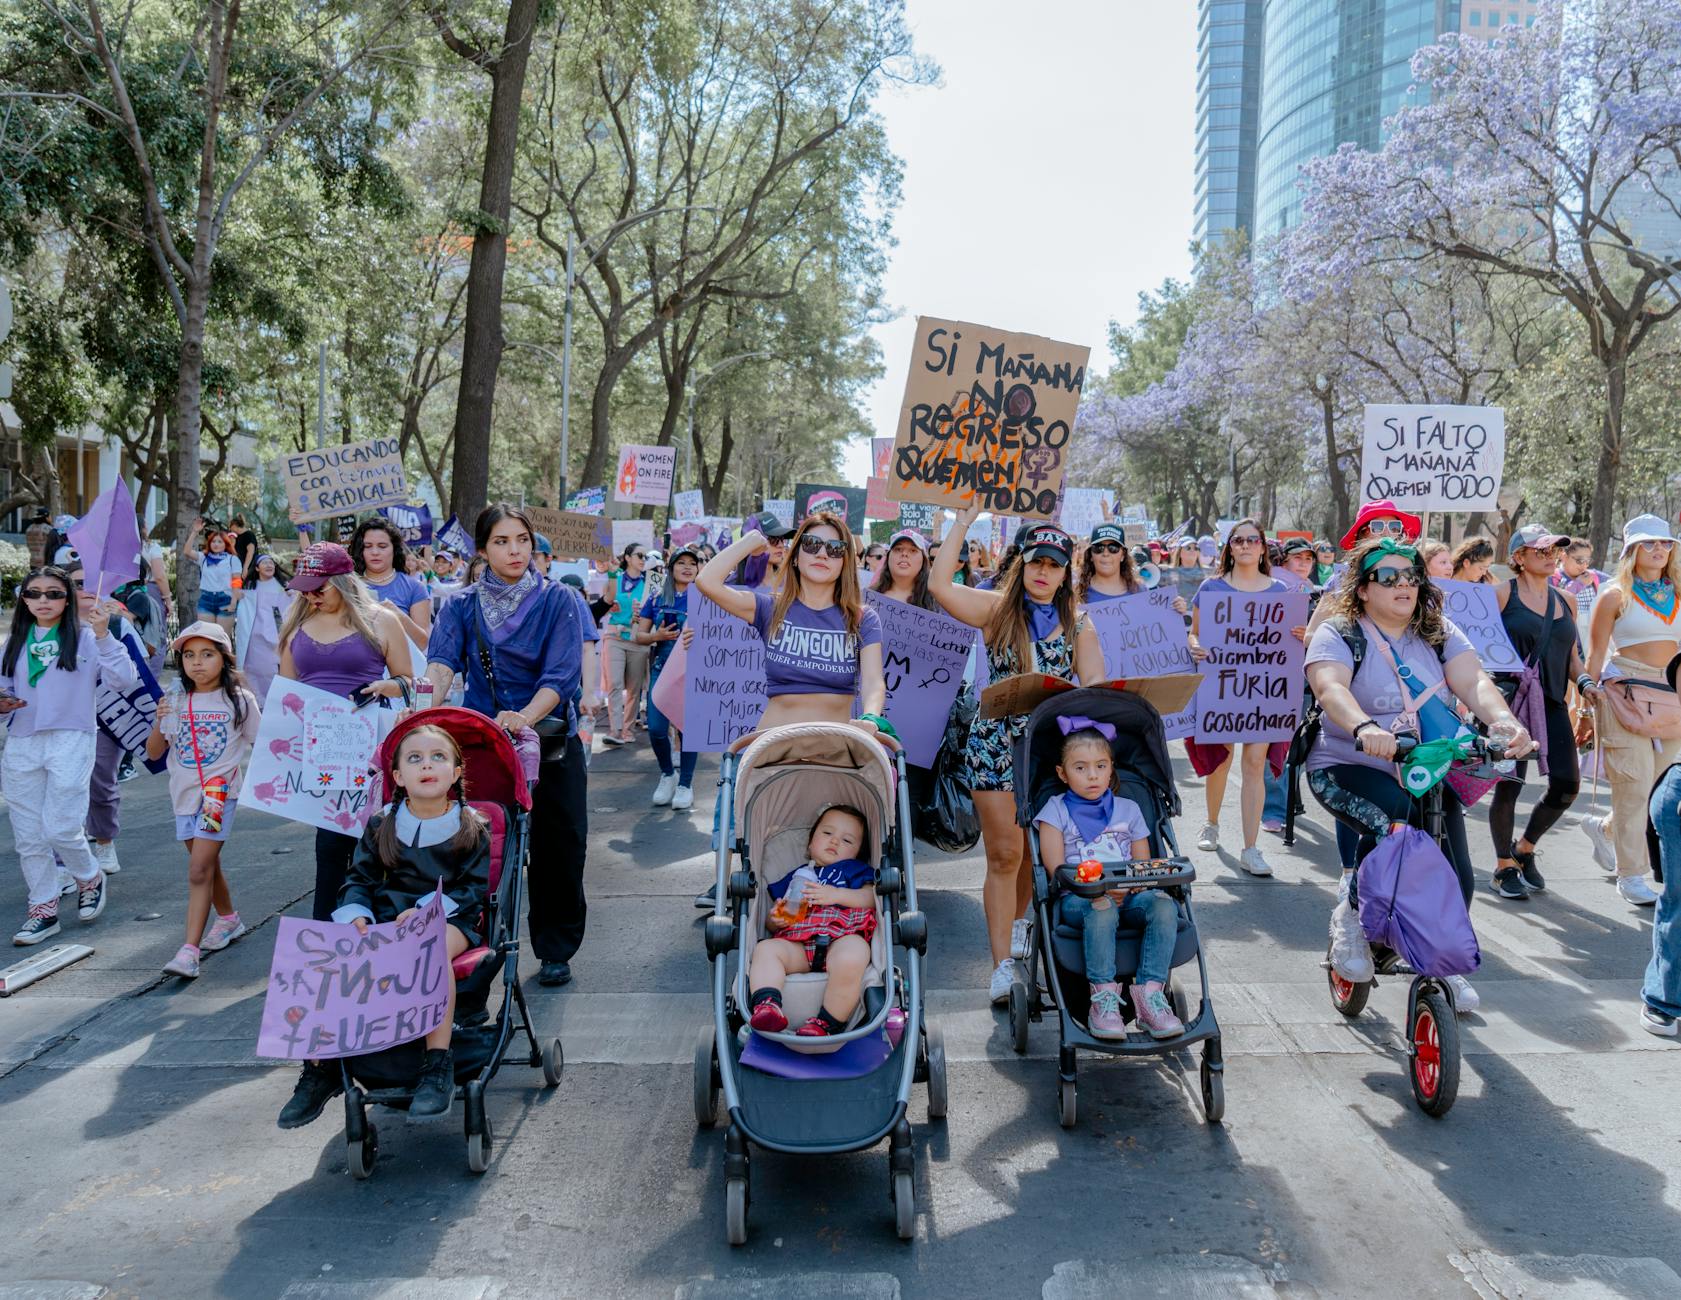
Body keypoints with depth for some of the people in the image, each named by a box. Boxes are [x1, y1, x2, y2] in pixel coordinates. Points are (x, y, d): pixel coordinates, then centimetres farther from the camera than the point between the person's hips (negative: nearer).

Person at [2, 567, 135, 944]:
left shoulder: (85, 638, -1)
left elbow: (124, 679, -12)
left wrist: (103, 634, -21)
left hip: (70, 743, -4)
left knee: (60, 828, -8)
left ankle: (90, 879, 22)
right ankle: (43, 910, 18)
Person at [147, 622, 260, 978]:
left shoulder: (239, 700, -3)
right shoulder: (175, 702, 5)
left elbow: (261, 744, 7)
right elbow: (153, 753, 7)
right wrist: (158, 723, -10)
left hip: (220, 792, -5)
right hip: (184, 793, 5)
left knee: (199, 869, -14)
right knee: (207, 865, 19)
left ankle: (190, 950, -16)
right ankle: (228, 919, 42)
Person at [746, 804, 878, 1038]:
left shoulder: (857, 870, 30)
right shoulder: (794, 877, 37)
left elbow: (870, 897, 7)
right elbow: (771, 923, 29)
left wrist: (836, 895, -8)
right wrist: (775, 920, 4)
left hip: (842, 937, -3)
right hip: (795, 943, 3)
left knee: (852, 955, -38)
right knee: (765, 948, -27)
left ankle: (826, 1024, -33)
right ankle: (766, 1005, -46)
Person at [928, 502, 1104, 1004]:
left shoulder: (1077, 624, 8)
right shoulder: (998, 609, 1)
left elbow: (1095, 683, 1)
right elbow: (939, 586, -12)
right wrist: (962, 525, -11)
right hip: (996, 742, -2)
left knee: (1036, 850, 14)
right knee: (1004, 853, -4)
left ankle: (1018, 920, 42)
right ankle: (1003, 965, -1)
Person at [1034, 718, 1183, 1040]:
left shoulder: (1128, 810, 22)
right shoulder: (1056, 811, 12)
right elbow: (1056, 869, 0)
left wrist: (1132, 885, -8)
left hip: (1128, 895, 3)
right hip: (1078, 898, -3)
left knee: (1163, 905, -30)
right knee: (1102, 911, -39)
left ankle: (1149, 992, -30)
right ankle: (1103, 997, -33)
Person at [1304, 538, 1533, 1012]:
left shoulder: (1439, 633, 6)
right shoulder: (1339, 634, -9)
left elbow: (1473, 681, -10)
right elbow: (1330, 687, -28)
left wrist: (1504, 721, -31)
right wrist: (1364, 728, -49)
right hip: (1350, 768, -5)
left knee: (1456, 880, 0)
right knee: (1390, 822, -36)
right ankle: (1353, 909, -8)